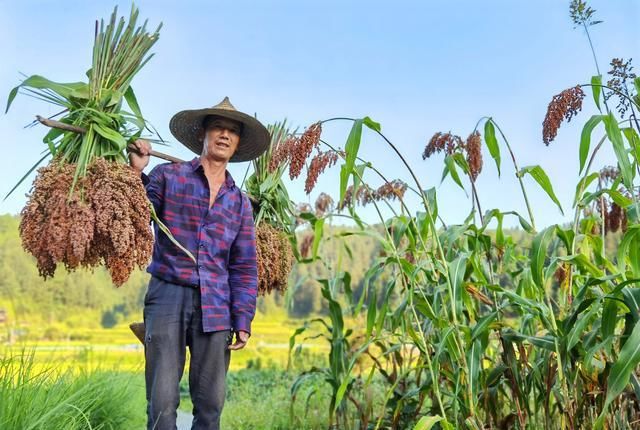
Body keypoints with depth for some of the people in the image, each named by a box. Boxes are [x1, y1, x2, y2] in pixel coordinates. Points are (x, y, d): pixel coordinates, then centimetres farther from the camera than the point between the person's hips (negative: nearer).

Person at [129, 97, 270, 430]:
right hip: (168, 296, -3)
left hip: (215, 306, 3)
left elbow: (245, 268, 13)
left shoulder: (239, 201, 15)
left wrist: (243, 321, 6)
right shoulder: (169, 177, 6)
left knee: (210, 403, 5)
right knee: (163, 402, -5)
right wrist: (135, 174, -12)